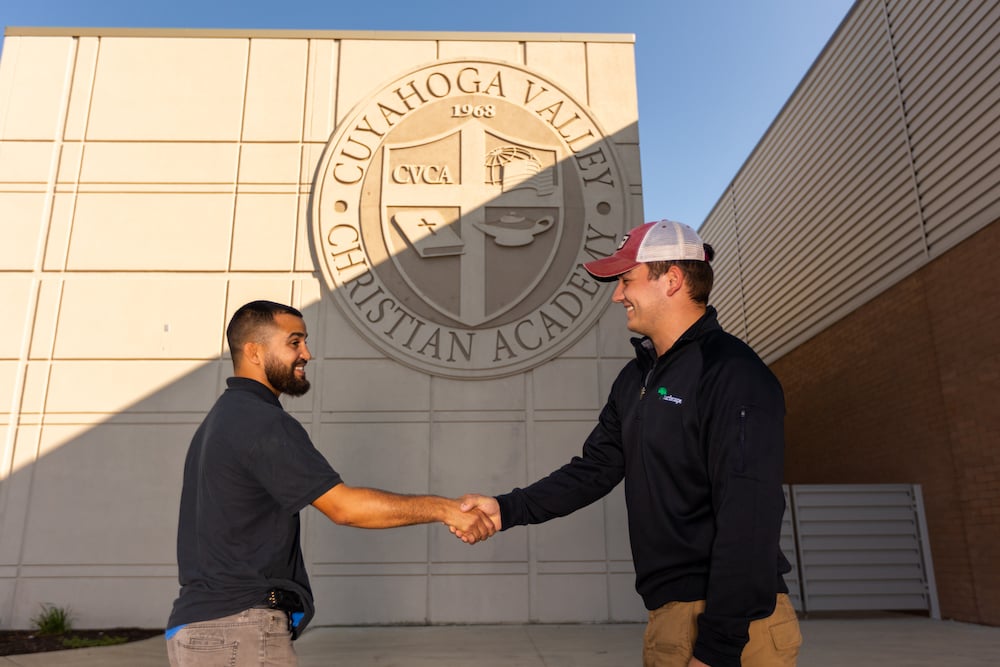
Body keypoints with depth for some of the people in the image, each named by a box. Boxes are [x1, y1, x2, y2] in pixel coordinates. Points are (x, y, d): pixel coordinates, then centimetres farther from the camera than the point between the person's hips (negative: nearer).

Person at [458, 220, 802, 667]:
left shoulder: (733, 376, -18)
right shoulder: (636, 379, 11)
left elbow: (748, 520, -22)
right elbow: (595, 469, 11)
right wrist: (508, 509, 0)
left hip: (729, 619, -8)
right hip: (667, 614, 8)